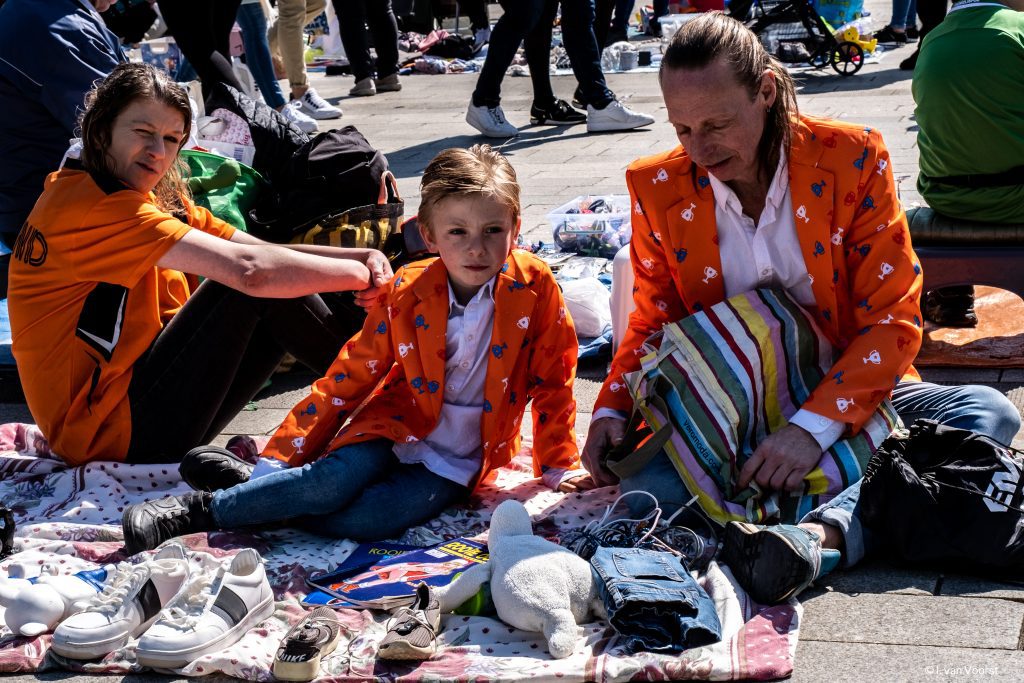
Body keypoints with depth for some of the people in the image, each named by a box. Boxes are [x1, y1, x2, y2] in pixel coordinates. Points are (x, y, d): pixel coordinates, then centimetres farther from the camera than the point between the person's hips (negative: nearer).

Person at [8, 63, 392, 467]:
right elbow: (248, 266, -28)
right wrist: (364, 275, -19)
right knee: (259, 282, -16)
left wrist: (360, 257, -15)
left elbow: (263, 249, 1)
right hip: (110, 430, -9)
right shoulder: (95, 205, -19)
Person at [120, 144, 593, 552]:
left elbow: (552, 383, 1)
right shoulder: (405, 294, -7)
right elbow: (349, 378, -4)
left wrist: (558, 467, 5)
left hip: (458, 461, -1)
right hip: (398, 426, 1)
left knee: (367, 519, -30)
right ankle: (201, 506, -16)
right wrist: (282, 453, -9)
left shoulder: (534, 286, -10)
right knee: (334, 482, -31)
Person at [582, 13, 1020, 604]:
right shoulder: (657, 187, -4)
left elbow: (893, 318, -13)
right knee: (644, 484, -29)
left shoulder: (853, 158, -10)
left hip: (847, 396, 0)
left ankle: (823, 534, -48)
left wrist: (816, 425, -27)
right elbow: (654, 321, 8)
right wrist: (612, 410, -12)